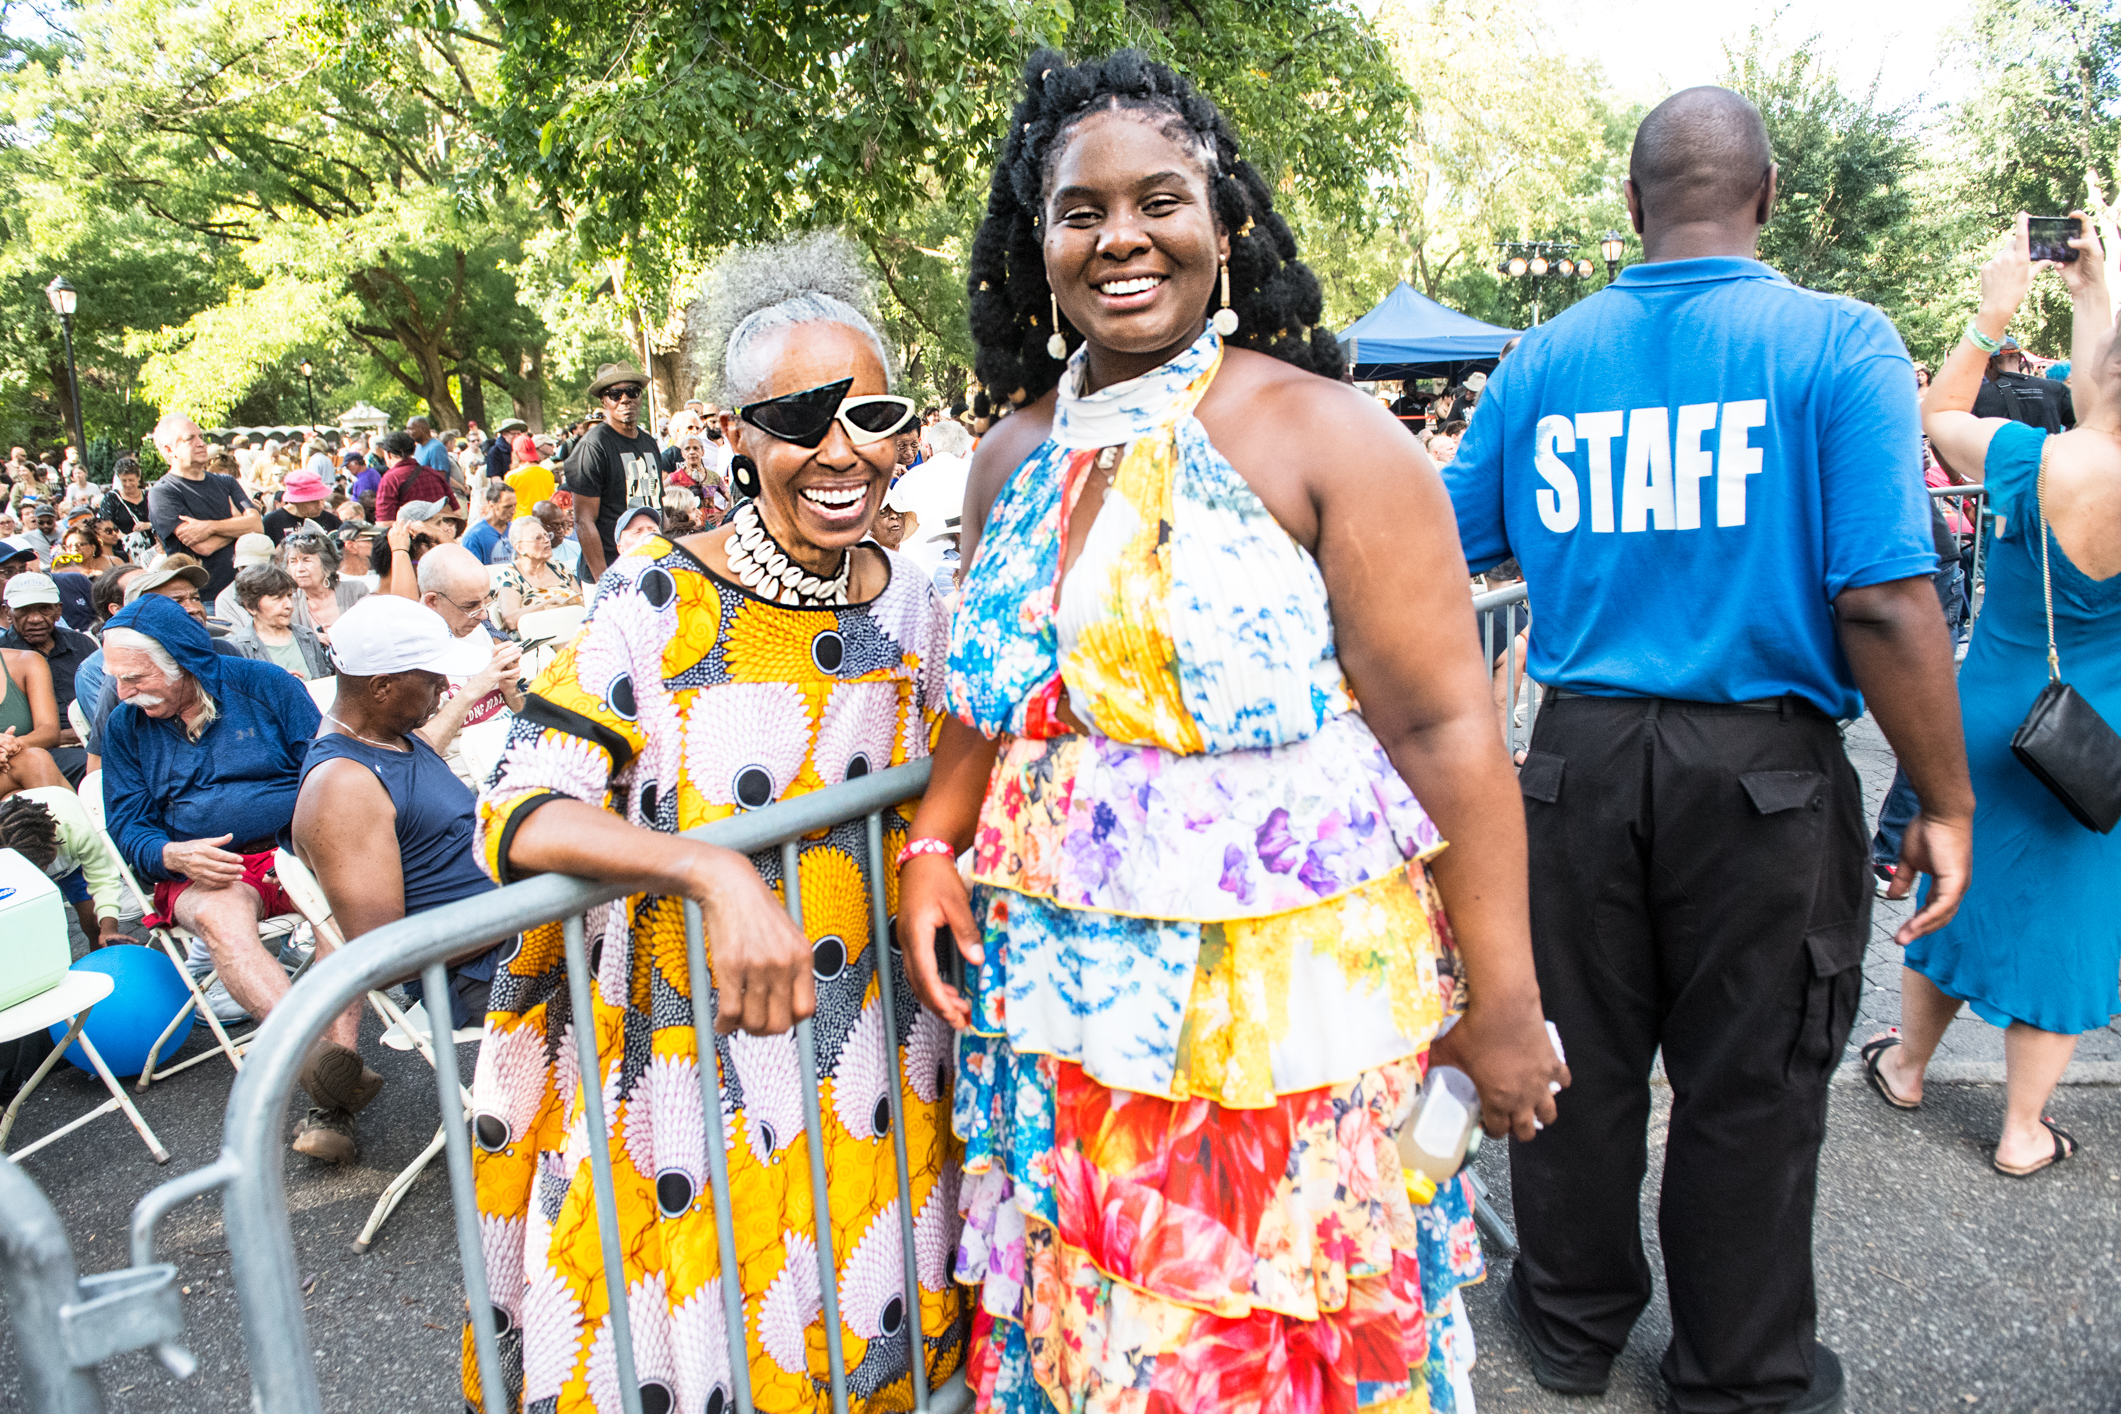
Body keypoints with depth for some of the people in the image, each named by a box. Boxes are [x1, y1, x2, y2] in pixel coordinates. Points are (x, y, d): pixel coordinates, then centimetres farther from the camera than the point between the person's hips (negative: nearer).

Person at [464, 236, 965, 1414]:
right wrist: (714, 869, -37)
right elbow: (516, 816, -24)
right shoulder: (664, 597, -15)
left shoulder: (914, 606, 0)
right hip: (694, 1070, -4)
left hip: (872, 1065, 4)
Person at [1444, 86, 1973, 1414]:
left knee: (1580, 1057, 16)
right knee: (1750, 1083, 12)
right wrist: (1947, 803, -5)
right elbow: (1885, 605, -15)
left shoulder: (1543, 359, 3)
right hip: (1765, 767, -2)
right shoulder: (1839, 345, -7)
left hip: (1581, 755, 3)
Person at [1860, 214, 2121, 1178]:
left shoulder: (2026, 460, -18)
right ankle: (2023, 1132, 23)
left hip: (1991, 715, 0)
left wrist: (1994, 311, 6)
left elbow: (1936, 413, 3)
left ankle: (1907, 1067, 36)